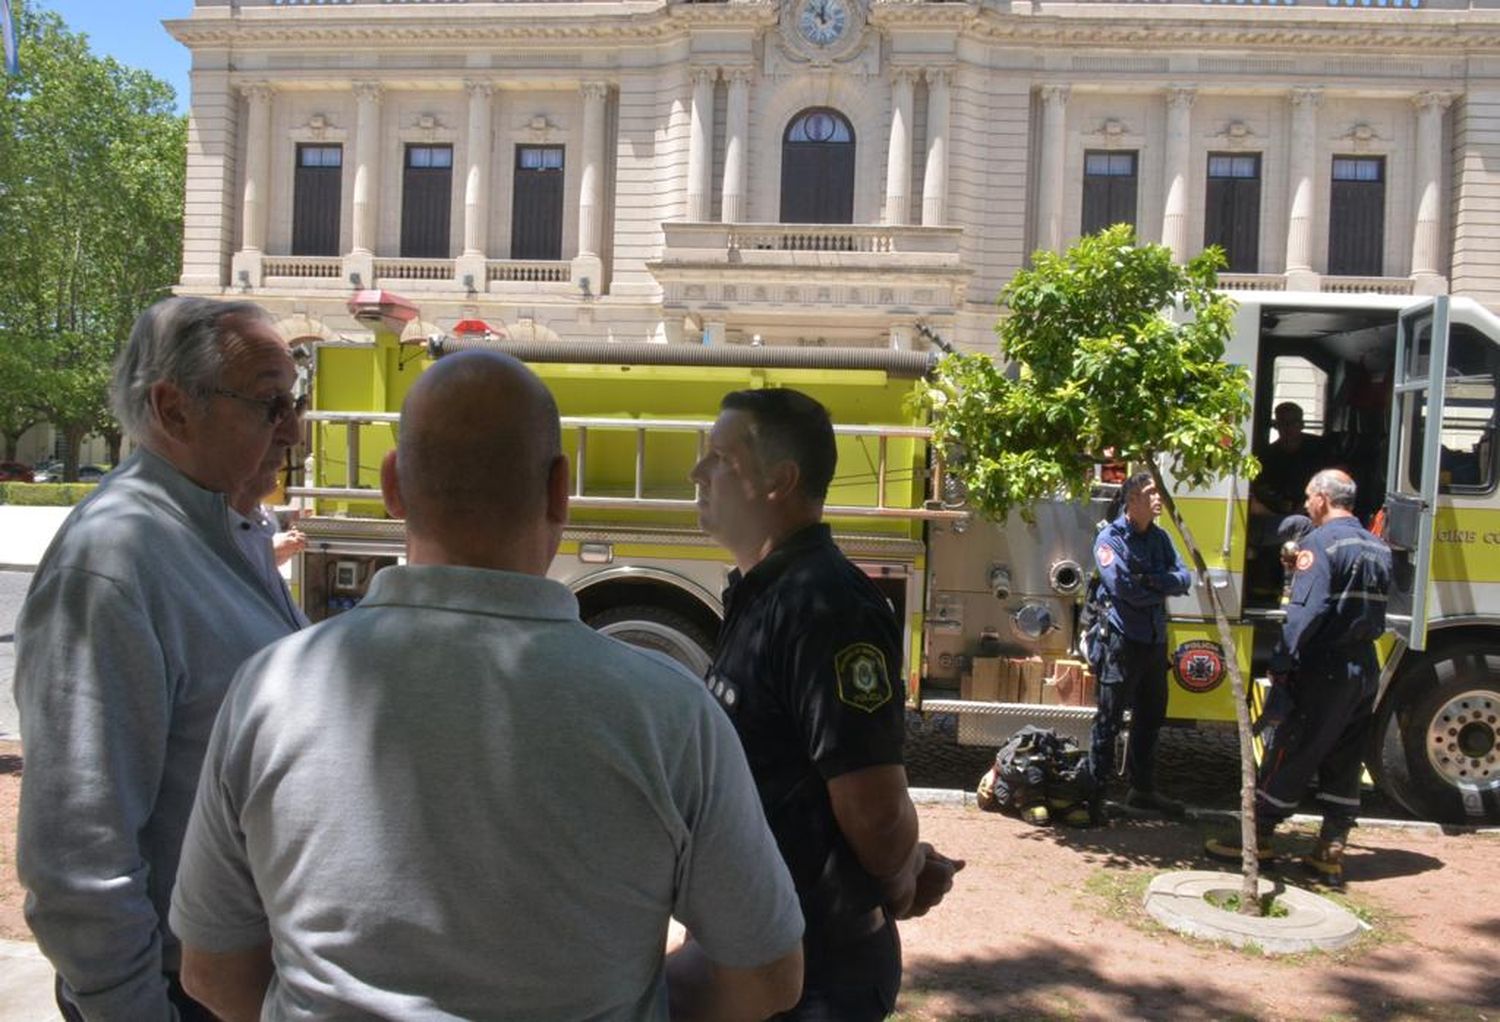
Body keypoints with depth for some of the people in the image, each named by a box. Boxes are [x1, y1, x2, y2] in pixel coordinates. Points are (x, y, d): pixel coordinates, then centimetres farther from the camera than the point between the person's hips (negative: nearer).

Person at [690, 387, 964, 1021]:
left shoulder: (825, 605, -26)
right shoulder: (760, 593, 5)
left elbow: (874, 806, -25)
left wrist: (898, 889, -7)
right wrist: (906, 871, 7)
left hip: (811, 965, -8)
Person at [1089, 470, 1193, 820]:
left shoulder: (1160, 537, 11)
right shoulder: (1111, 538, -9)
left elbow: (1183, 578, 1)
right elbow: (1122, 587, -21)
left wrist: (1151, 581, -17)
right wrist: (1163, 587, -7)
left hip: (1156, 640, 7)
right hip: (1123, 640, -7)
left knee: (1150, 718, 16)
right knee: (1109, 720, -3)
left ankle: (1143, 788, 29)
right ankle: (1095, 792, 4)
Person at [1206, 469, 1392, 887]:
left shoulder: (1320, 542, -13)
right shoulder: (1378, 548, 12)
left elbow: (1307, 610, -22)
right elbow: (1375, 611, 19)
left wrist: (1281, 664, -20)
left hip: (1323, 669, -8)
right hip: (1366, 672, 8)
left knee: (1289, 756, 1)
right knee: (1344, 764, 11)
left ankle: (1258, 840, 9)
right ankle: (1331, 853, 16)